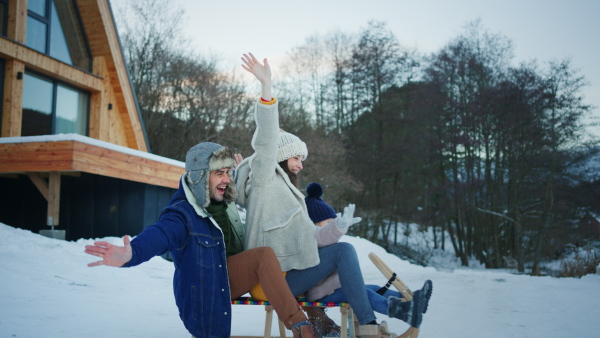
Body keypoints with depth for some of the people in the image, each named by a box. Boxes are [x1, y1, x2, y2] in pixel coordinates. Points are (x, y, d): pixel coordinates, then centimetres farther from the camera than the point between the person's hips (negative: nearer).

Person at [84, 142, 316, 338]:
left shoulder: (223, 202, 3)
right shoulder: (182, 214, -20)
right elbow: (159, 235, -41)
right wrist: (131, 253, -60)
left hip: (234, 274, 8)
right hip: (207, 289, -8)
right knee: (265, 254, -25)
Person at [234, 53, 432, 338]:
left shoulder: (286, 191, 25)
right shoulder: (264, 180, 0)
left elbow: (310, 237, 18)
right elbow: (266, 143, -19)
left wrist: (338, 227, 0)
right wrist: (266, 88, -29)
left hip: (286, 274, 8)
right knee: (343, 251, -16)